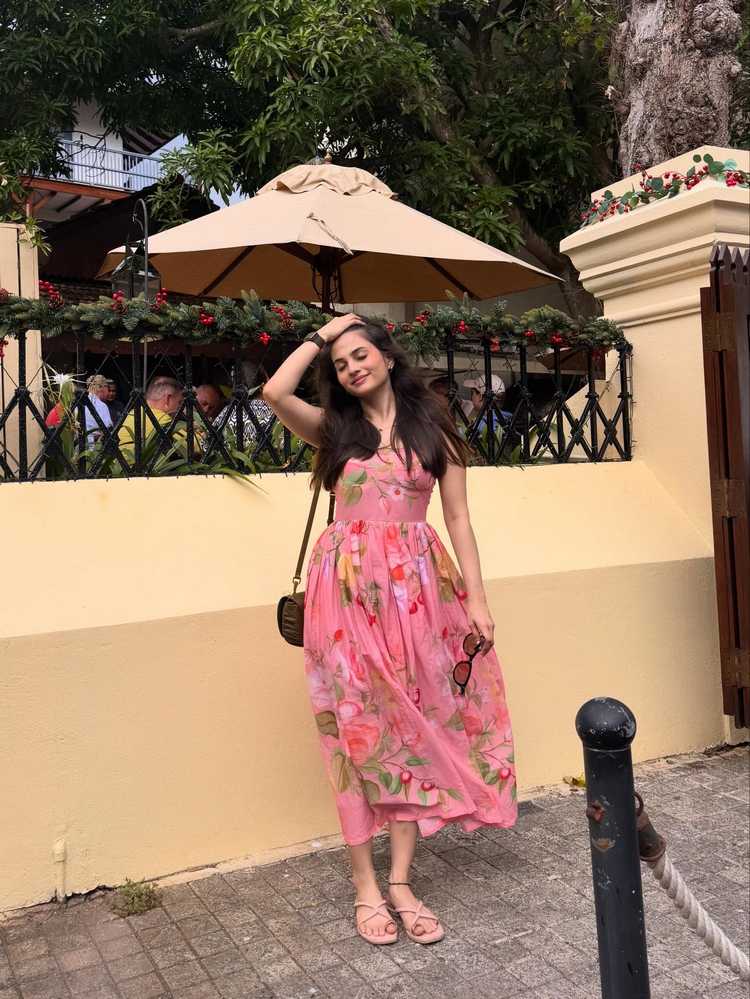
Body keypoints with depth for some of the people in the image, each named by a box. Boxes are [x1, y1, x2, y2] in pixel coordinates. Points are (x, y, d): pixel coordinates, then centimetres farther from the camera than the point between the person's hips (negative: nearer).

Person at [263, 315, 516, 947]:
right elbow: (275, 392, -8)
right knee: (357, 727, 2)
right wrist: (321, 335, 4)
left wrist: (477, 598, -2)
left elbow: (458, 518, 5)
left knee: (412, 727, 2)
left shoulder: (433, 429, 8)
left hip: (419, 590, 0)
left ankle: (400, 880, 14)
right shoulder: (335, 428, 10)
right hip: (349, 591, 0)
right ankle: (365, 885, 12)